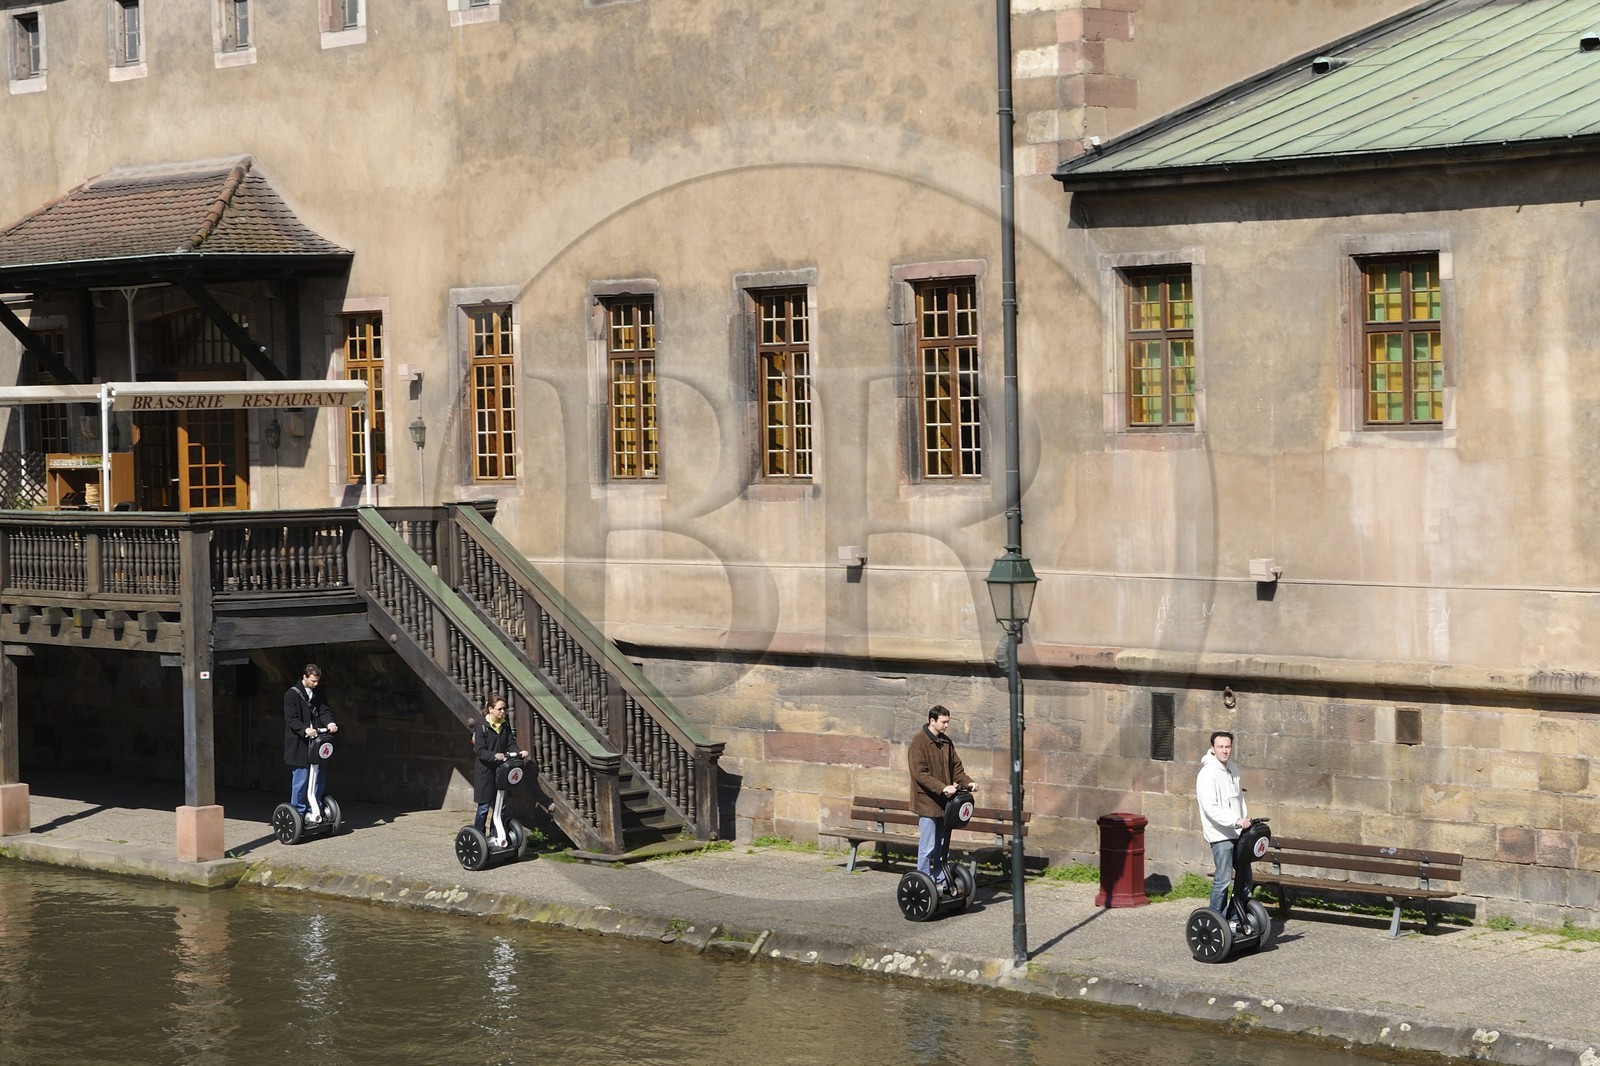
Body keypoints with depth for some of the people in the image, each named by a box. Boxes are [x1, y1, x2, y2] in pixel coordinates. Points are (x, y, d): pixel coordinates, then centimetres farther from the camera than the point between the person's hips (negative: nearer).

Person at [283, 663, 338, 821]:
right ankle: (298, 813, 6)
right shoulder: (292, 694, -8)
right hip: (299, 745, -6)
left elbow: (324, 711, 7)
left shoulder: (317, 694, 12)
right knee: (301, 779, -4)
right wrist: (305, 730, -30)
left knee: (320, 778, 10)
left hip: (316, 742, 6)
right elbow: (291, 719, -14)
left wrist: (330, 723, -15)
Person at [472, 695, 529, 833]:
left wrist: (519, 752, -18)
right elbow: (480, 751, -20)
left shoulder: (505, 724, 5)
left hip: (501, 769, 6)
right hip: (485, 771, -6)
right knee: (484, 806, 0)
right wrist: (495, 755, -37)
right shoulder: (481, 726, -14)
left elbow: (511, 743, 3)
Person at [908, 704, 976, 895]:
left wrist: (967, 783, -3)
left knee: (943, 846, 13)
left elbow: (956, 767, 16)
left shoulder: (946, 742, 11)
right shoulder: (919, 743, -13)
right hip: (927, 802, -8)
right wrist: (942, 788, -28)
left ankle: (941, 882, 22)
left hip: (945, 802, 8)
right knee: (928, 847, -5)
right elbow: (920, 773, -19)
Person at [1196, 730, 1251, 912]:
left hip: (1237, 833, 8)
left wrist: (1246, 820, 11)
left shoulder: (1233, 770, 12)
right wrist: (1236, 821, -26)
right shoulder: (1208, 774, -14)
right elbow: (1210, 808, -21)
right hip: (1220, 835, -8)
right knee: (1223, 879, -10)